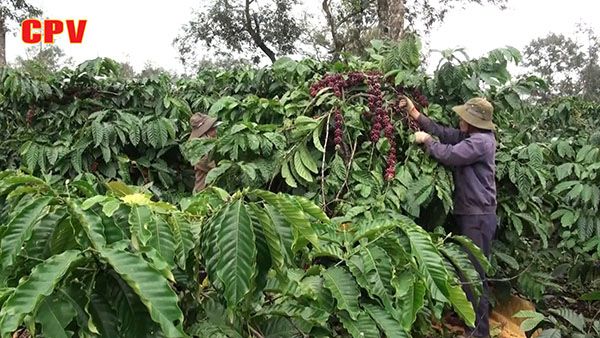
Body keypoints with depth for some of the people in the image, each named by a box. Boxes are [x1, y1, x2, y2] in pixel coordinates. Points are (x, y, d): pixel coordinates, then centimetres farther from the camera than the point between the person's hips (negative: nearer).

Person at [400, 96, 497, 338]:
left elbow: (449, 155, -24)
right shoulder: (471, 136, 12)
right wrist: (413, 112, 7)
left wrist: (425, 140, -8)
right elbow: (443, 132, 11)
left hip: (478, 216, -10)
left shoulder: (481, 141, -18)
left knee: (474, 274, -6)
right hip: (469, 213, 10)